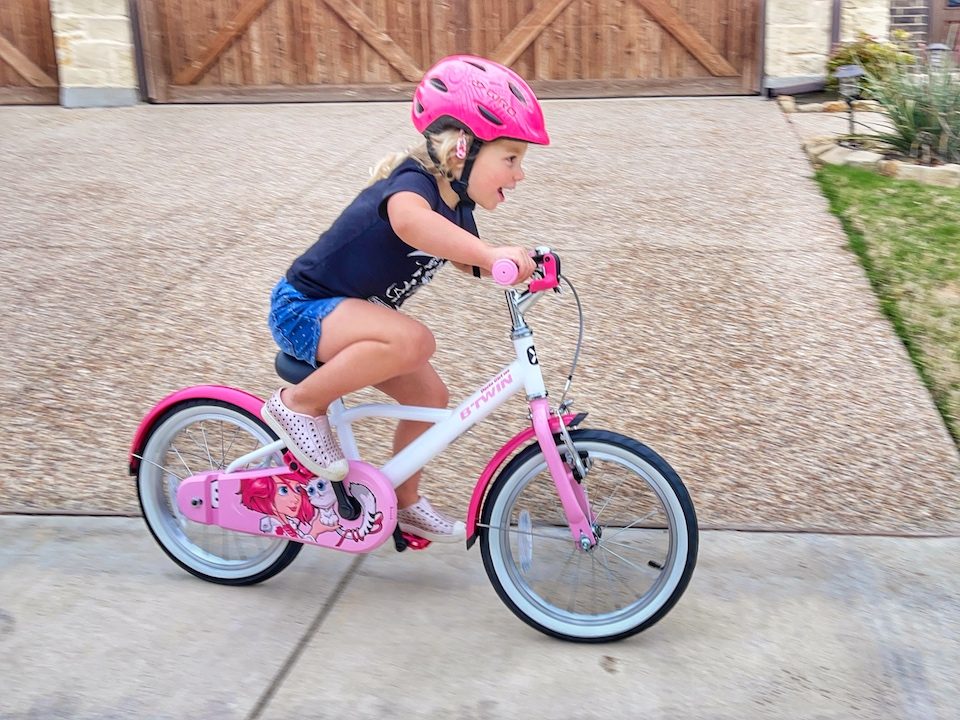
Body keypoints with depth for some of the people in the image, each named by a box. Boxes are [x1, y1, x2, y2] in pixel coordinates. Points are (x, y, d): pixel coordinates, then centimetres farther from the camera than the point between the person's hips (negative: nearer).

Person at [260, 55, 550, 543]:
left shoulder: (456, 205, 2)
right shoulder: (414, 181, -26)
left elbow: (467, 262, 19)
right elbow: (409, 219, -51)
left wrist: (521, 265, 1)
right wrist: (491, 252, -59)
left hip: (345, 314, 9)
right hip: (302, 310, -9)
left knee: (430, 396, 7)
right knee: (412, 340, -32)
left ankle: (405, 502, 27)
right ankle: (299, 405, -15)